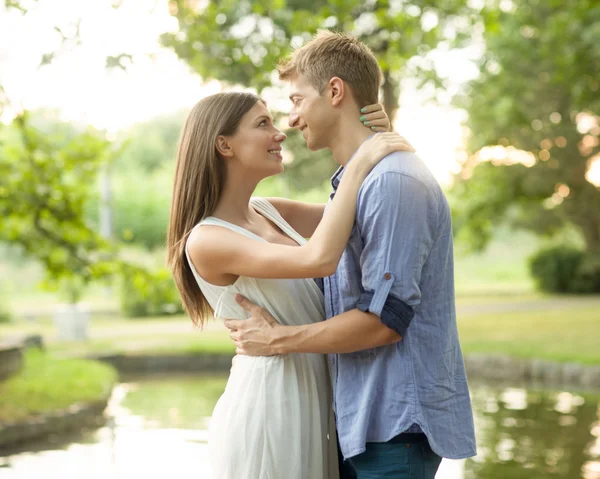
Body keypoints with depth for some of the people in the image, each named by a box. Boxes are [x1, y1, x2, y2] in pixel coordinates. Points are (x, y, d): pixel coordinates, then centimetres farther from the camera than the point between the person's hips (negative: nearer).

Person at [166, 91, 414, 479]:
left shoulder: (271, 213, 7)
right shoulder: (206, 240, -17)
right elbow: (319, 259, -30)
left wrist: (375, 140, -1)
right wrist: (361, 165, -21)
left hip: (314, 401, 8)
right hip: (267, 406, -8)